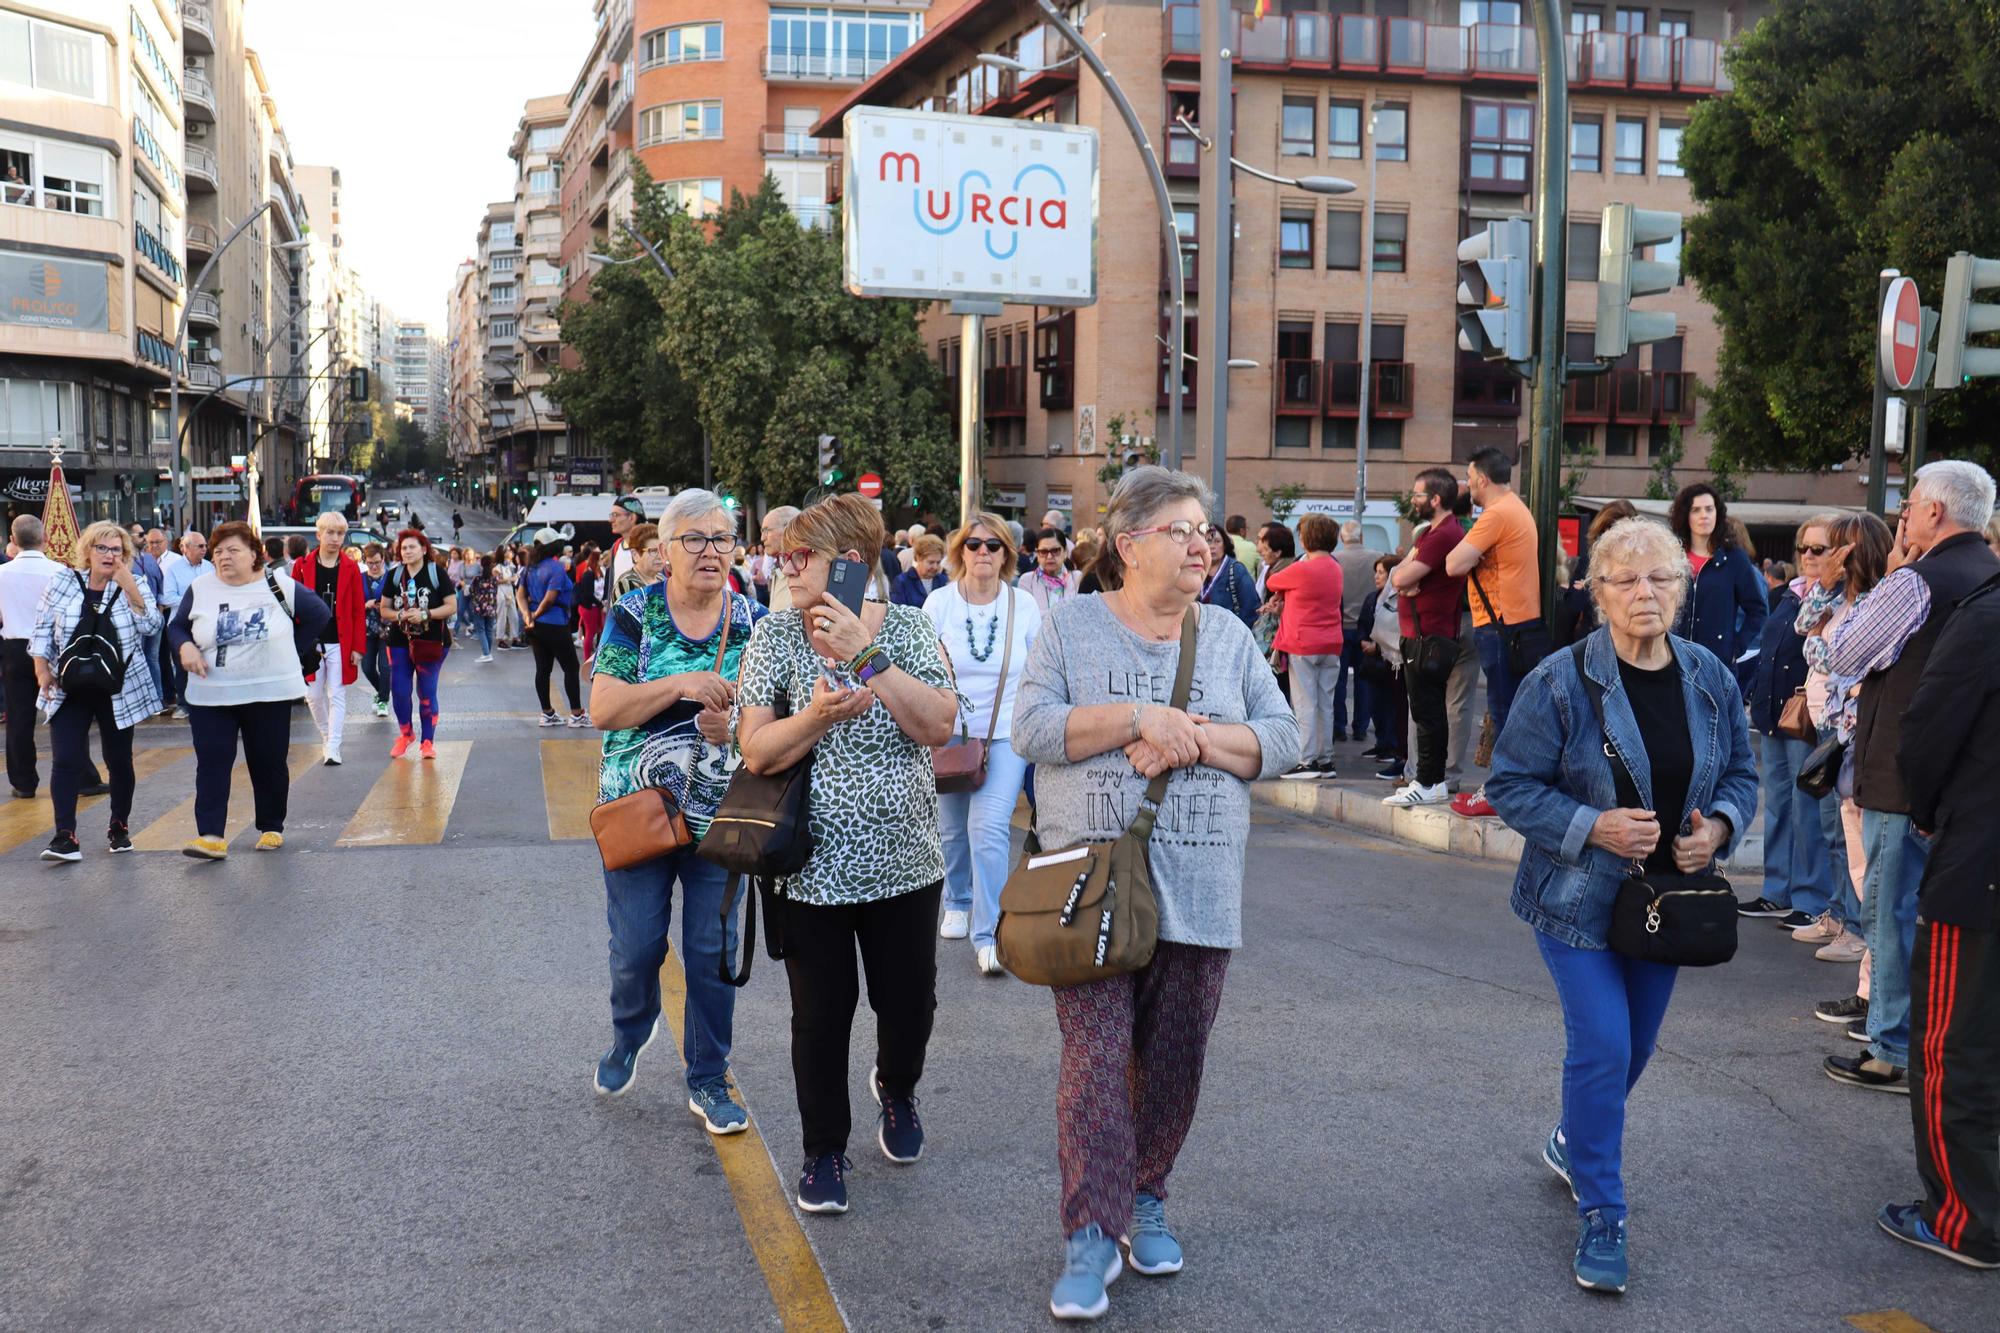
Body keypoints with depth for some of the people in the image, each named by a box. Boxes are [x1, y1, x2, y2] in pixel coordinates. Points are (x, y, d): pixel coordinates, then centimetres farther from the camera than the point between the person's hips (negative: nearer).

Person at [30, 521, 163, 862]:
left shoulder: (135, 586, 1)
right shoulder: (62, 581, 1)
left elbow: (151, 626, -14)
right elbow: (43, 629, 5)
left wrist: (128, 585, -19)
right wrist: (42, 668, -4)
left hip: (120, 690, 0)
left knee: (119, 760, 9)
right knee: (66, 761, -9)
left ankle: (119, 827, 23)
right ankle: (65, 836, -9)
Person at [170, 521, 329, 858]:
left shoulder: (279, 585, -3)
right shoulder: (200, 589, 2)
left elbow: (320, 615, 7)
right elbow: (176, 627, 11)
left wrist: (288, 649, 2)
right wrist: (185, 647, -11)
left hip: (270, 694, -1)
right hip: (210, 697, 1)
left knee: (269, 764, 8)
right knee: (211, 764, -6)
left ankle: (271, 828, 24)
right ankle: (211, 836, -9)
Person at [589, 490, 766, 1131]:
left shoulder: (754, 622, 2)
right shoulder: (634, 613, -3)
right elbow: (604, 709, -11)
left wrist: (736, 727, -16)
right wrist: (681, 684, -23)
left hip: (720, 812, 1)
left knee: (714, 950, 5)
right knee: (636, 946, 3)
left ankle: (709, 1081, 21)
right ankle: (629, 1034, 35)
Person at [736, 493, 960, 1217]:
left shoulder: (907, 627, -3)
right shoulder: (775, 635, -4)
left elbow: (938, 726, -16)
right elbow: (756, 753, -11)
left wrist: (865, 654, -22)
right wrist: (818, 715, -29)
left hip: (903, 863, 1)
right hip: (813, 868, -1)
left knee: (910, 1005, 12)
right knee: (820, 1018, 7)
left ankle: (896, 1088, 45)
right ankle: (825, 1151, 28)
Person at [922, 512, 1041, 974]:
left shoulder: (1024, 605, 0)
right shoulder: (939, 602, -1)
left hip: (1006, 733, -1)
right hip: (949, 732, 1)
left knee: (989, 828, -15)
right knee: (953, 829, 13)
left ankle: (988, 935, -10)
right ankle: (958, 904, 38)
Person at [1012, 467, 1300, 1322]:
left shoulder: (1227, 635, 10)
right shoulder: (1072, 625, 3)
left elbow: (1283, 740, 4)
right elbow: (1032, 729, -8)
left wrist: (1194, 737, -12)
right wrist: (1141, 718, -16)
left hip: (1198, 891, 3)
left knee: (1173, 1059, 10)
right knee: (1095, 1055, -7)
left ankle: (1146, 1199, 29)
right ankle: (1090, 1236, 0)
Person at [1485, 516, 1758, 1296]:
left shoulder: (1711, 681, 0)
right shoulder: (1560, 682, -15)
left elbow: (1741, 777, 11)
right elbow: (1510, 786, -12)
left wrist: (1719, 826, -10)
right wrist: (1592, 827, -24)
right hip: (1579, 898, -5)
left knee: (1635, 1046, 16)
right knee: (1601, 1046, -11)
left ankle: (1574, 1143, 45)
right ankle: (1600, 1216, 3)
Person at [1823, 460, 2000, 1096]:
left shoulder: (1915, 582, -16)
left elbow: (1840, 657, -6)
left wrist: (1888, 577, -1)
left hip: (1902, 775, -7)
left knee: (1893, 907, 1)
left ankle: (1895, 1054, 7)